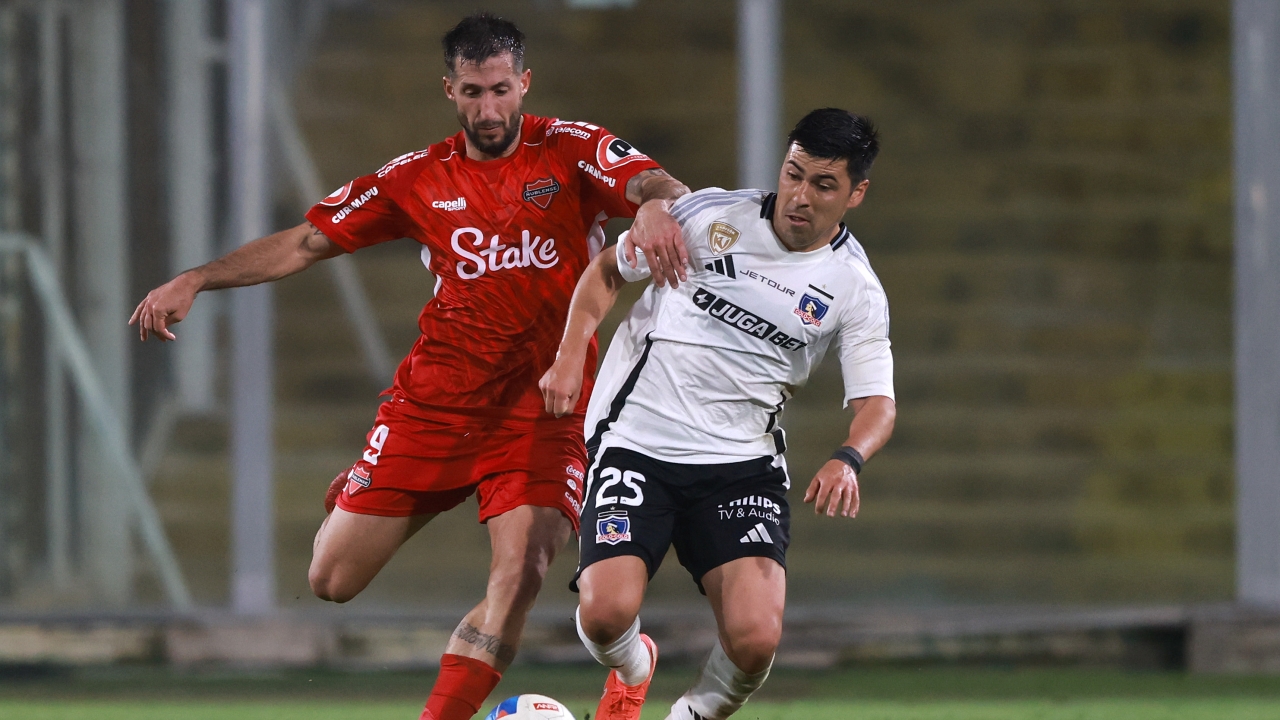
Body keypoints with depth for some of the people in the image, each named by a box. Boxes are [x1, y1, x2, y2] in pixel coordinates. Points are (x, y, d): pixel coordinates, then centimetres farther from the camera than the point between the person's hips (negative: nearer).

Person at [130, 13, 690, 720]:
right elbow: (306, 242, 11)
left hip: (543, 410, -3)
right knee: (332, 581, 3)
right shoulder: (420, 178, 6)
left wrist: (655, 204, -44)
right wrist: (195, 280, 3)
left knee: (520, 575, -25)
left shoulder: (571, 152, -2)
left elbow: (662, 187, -18)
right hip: (433, 400, 3)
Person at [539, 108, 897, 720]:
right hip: (637, 439, 0)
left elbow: (876, 403, -2)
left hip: (741, 464, 0)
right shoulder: (711, 216, -1)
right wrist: (571, 356, -2)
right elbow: (606, 271, 12)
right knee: (605, 615, -21)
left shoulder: (855, 290, 0)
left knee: (755, 641, -20)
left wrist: (848, 459, -24)